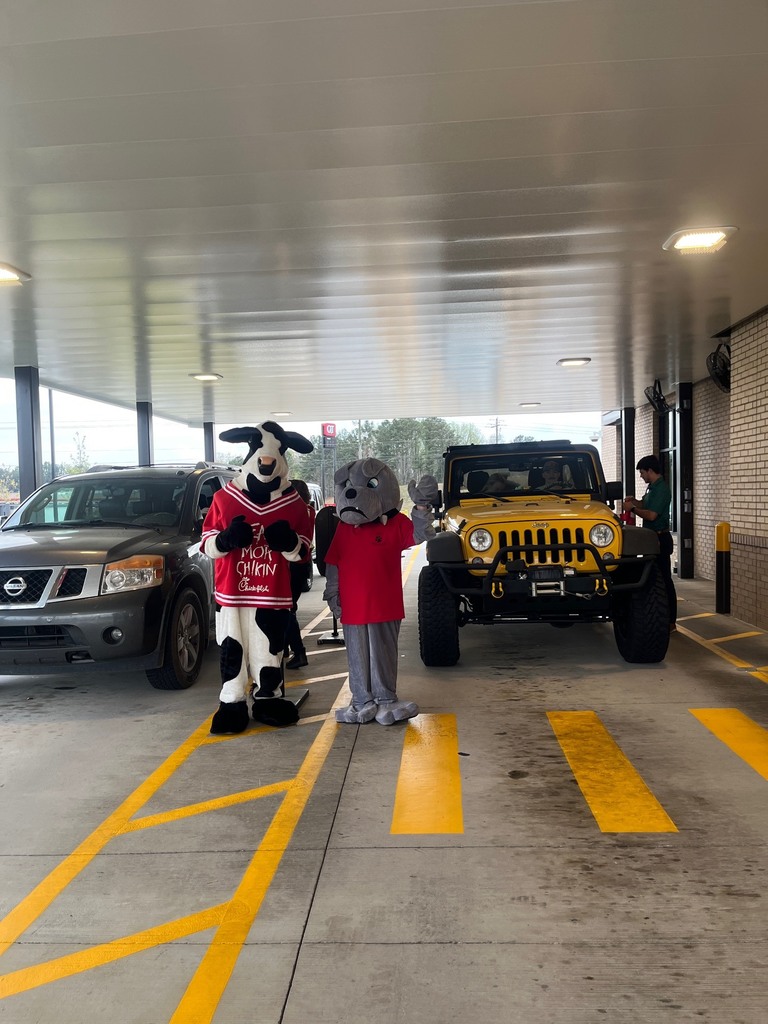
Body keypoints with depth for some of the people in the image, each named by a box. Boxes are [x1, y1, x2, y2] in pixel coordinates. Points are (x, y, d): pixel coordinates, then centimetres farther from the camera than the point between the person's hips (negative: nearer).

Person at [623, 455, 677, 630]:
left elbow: (651, 515, -25)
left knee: (664, 580, -7)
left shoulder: (661, 489, -18)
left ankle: (670, 621, -3)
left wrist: (632, 508, -13)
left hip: (660, 539, -10)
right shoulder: (653, 487, 13)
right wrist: (634, 501, 8)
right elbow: (645, 504, 27)